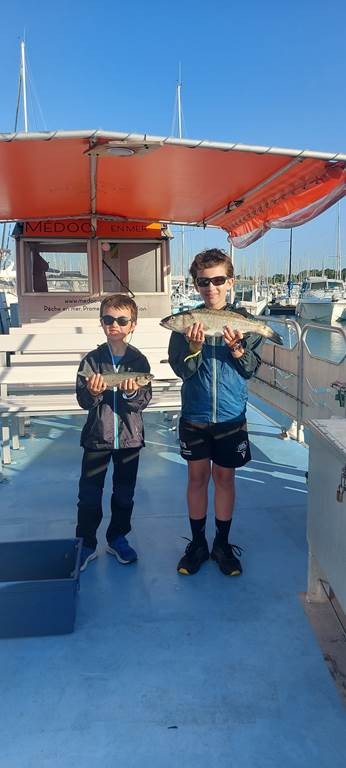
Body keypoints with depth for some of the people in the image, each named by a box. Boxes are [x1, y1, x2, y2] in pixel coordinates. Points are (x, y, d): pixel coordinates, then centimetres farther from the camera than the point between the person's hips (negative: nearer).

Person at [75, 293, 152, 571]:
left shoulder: (138, 360, -3)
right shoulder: (92, 359, -4)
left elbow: (144, 401, -8)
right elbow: (83, 400, -7)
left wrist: (132, 393, -28)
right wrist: (92, 393, -28)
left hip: (129, 436, 1)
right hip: (97, 435, 0)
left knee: (125, 494, 14)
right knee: (89, 494, 5)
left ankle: (118, 538, 32)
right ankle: (86, 544, 20)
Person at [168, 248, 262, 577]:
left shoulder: (243, 319, -5)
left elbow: (251, 368, -5)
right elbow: (182, 370, -8)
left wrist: (237, 349, -24)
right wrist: (194, 346, -26)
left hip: (231, 415, 0)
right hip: (194, 415, 1)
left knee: (224, 477, 11)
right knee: (197, 477, 11)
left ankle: (223, 544, 28)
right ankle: (197, 543, 27)